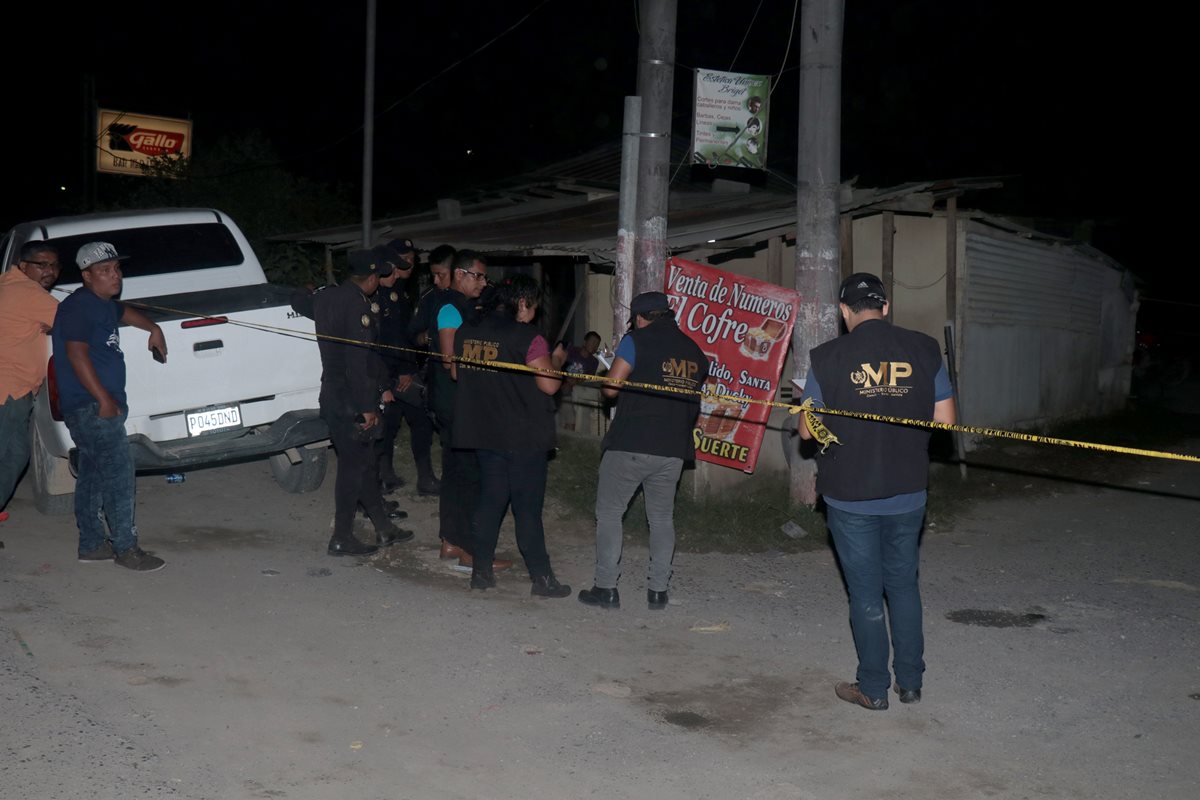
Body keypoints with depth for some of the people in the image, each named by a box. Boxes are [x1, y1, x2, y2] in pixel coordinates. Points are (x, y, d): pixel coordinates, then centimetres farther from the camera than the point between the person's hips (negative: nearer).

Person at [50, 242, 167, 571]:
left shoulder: (104, 304, 15)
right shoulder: (79, 306, -14)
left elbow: (124, 312, 41)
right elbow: (77, 354, -22)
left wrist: (153, 329, 34)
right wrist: (104, 399, -25)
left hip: (100, 405, 10)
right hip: (90, 405, -10)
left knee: (93, 475, 14)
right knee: (118, 472, -12)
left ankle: (91, 545, 23)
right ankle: (125, 547, -7)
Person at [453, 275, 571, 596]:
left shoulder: (465, 332, 4)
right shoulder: (527, 338, -14)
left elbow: (457, 373, 17)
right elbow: (549, 385, -14)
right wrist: (556, 360, 3)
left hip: (483, 433, 6)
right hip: (523, 436, -6)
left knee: (489, 501, 14)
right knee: (528, 507, 0)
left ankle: (481, 571, 17)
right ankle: (541, 577, 6)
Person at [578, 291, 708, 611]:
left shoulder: (637, 340, -5)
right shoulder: (695, 352, 13)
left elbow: (611, 387, -10)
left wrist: (604, 383, 10)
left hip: (630, 444, -5)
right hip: (673, 451, 5)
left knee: (609, 513, 5)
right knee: (662, 518, 14)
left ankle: (606, 588, 2)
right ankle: (658, 591, 12)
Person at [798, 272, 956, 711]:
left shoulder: (827, 358, -11)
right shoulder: (923, 350, -4)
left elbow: (807, 431, -5)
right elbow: (945, 420, 0)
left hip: (851, 497, -3)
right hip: (908, 494, 3)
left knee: (866, 592, 8)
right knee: (904, 585, 18)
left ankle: (874, 688, 18)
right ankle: (910, 681, 26)